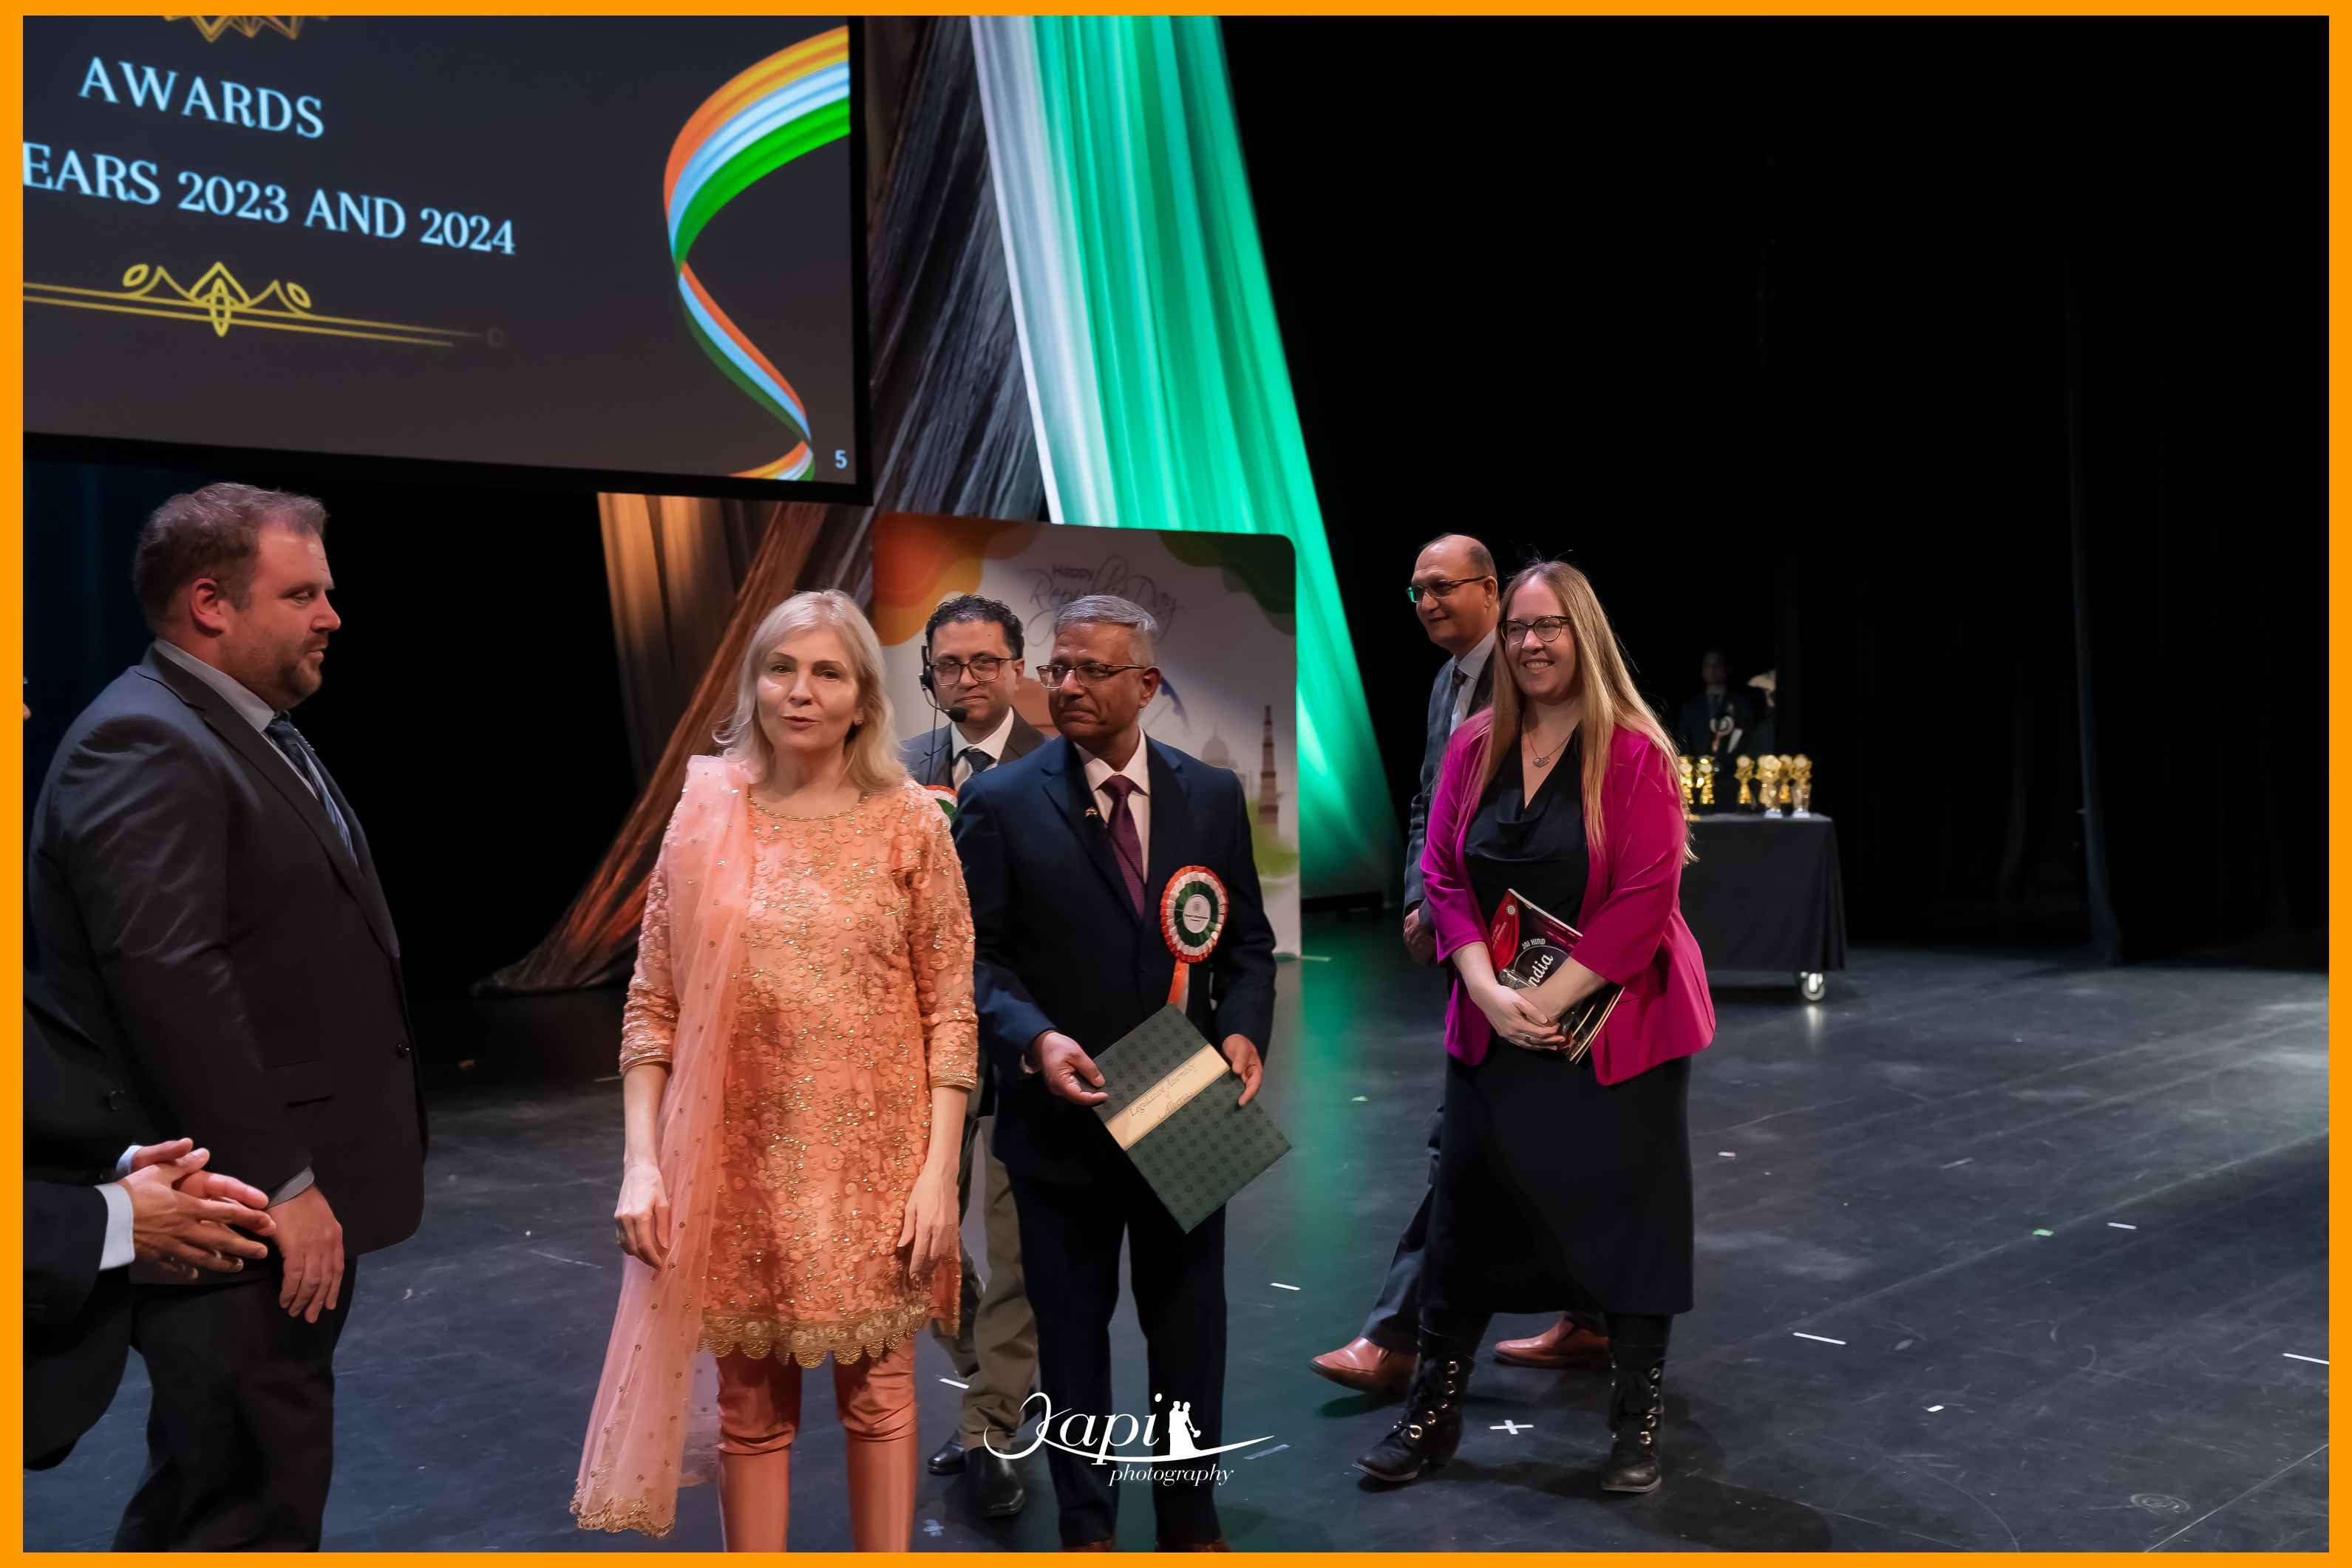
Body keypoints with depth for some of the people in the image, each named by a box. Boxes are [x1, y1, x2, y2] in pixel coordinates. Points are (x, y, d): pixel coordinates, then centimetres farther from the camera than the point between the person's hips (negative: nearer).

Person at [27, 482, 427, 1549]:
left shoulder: (259, 732, 16)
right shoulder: (143, 744, -17)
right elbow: (169, 982, -25)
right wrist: (279, 1184, -23)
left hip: (299, 1193, 10)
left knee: (278, 1487, 20)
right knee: (245, 1508, -1)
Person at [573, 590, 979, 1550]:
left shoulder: (910, 823, -3)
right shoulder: (703, 818, 1)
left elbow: (950, 1010, -4)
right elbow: (652, 1006, 2)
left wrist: (939, 1170, -9)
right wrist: (641, 1163, -6)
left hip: (873, 1159, -1)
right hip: (740, 1161, 1)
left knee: (877, 1391, 11)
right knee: (752, 1405, 12)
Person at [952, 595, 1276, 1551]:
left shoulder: (1212, 795, 2)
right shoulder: (1001, 802, -6)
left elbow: (1246, 939, 7)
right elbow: (975, 953, -7)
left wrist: (1244, 1030, -10)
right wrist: (1035, 1040, -24)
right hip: (1061, 1115, -2)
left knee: (1190, 1325, 14)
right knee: (1072, 1330, 14)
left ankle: (1190, 1518, 34)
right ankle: (1086, 1524, 33)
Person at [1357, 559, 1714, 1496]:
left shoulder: (1635, 753, -10)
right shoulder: (1474, 746, 3)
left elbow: (1645, 900, -15)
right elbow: (1442, 876, 1)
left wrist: (1549, 1000, -17)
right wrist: (1490, 992, -12)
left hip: (1618, 1027, -3)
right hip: (1493, 1026, 4)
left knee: (1627, 1213, 5)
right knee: (1465, 1211, 9)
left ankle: (1638, 1426, 24)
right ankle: (1432, 1413, 25)